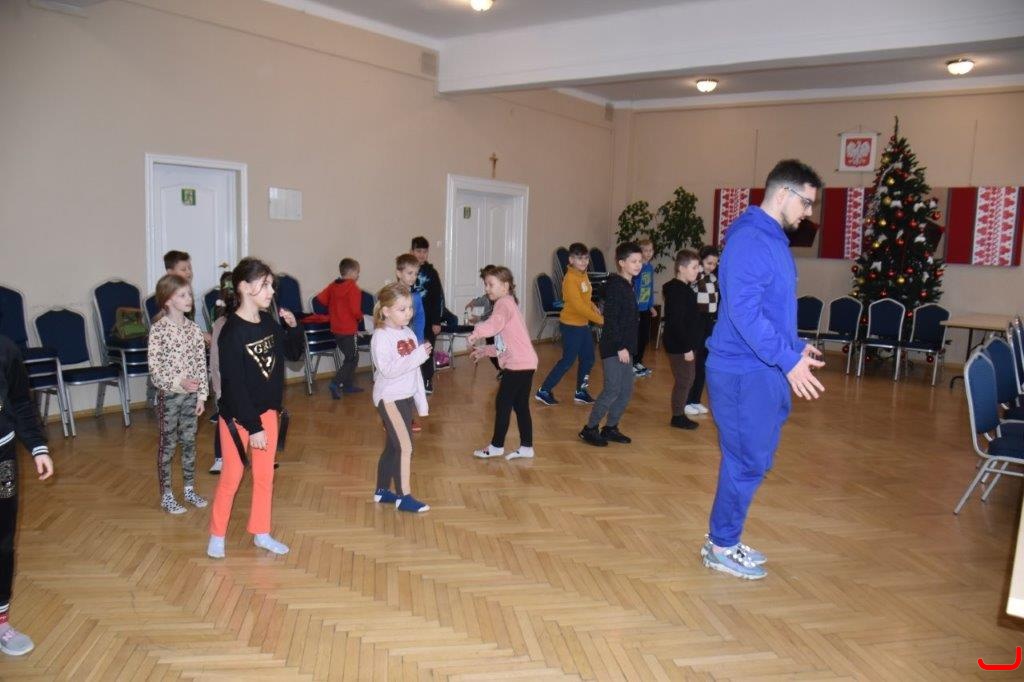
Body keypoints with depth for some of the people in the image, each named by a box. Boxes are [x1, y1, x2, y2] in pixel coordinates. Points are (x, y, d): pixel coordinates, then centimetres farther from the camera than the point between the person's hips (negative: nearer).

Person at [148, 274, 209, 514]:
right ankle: (166, 496, 16)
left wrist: (202, 394, 3)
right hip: (169, 395, -4)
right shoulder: (158, 330, -12)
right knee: (168, 444, 5)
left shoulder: (193, 328, 2)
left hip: (191, 394, 4)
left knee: (189, 442, 13)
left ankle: (189, 489, 26)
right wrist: (178, 382, -26)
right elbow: (154, 368, -13)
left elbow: (201, 364, 5)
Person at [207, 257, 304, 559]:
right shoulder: (232, 332, -20)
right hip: (237, 416, -6)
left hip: (267, 411, 6)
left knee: (265, 476, 14)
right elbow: (233, 384, -21)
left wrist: (293, 327, -5)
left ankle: (261, 533, 28)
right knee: (231, 477, 6)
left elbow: (294, 354, 13)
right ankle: (217, 535, 24)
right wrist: (253, 427, -20)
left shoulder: (269, 322, 0)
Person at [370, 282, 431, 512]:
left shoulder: (408, 333, 7)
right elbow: (387, 370, -26)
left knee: (393, 447, 15)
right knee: (405, 447, -10)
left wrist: (421, 400, 15)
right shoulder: (381, 336, -16)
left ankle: (382, 491, 28)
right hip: (389, 398, -8)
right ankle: (403, 497, 0)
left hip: (406, 398, 8)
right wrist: (418, 355, -27)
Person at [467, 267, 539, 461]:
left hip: (517, 364, -10)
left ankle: (497, 446, 13)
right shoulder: (508, 304, 21)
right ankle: (526, 447, 20)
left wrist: (477, 333, -45)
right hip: (525, 363, 10)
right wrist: (484, 350, 19)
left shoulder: (504, 302, -9)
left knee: (502, 403, 1)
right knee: (520, 405, 14)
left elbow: (496, 322, -35)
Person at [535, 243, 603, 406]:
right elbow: (578, 305, -27)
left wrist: (594, 307, -2)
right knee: (568, 361, -1)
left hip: (583, 324, 9)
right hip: (571, 325, -9)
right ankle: (544, 391, 10)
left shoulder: (583, 275, 7)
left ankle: (581, 392, 28)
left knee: (588, 358, 14)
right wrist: (600, 319, -25)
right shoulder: (570, 278, -21)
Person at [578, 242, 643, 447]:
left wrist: (628, 346, 16)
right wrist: (620, 347, -21)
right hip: (613, 348, -9)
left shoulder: (629, 286, 14)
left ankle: (610, 428, 23)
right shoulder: (615, 286, -14)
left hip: (625, 347, 9)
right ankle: (590, 429, 5)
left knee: (626, 391, 12)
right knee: (612, 390, -8)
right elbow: (611, 319, -20)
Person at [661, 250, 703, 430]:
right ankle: (678, 417, 9)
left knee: (686, 380, 16)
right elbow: (676, 323, -24)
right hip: (680, 346, -10)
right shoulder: (677, 291, -19)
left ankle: (680, 414, 25)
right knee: (683, 381, -2)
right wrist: (686, 347, -22)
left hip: (686, 344, 10)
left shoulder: (683, 289, 13)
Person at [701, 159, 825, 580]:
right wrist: (788, 359, -26)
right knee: (748, 461, 0)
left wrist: (795, 347, 19)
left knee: (752, 458, 16)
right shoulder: (750, 239, -17)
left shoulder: (774, 239, 15)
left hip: (763, 369, 10)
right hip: (745, 371, -10)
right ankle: (721, 547, 16)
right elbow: (744, 311, -25)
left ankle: (724, 538, 30)